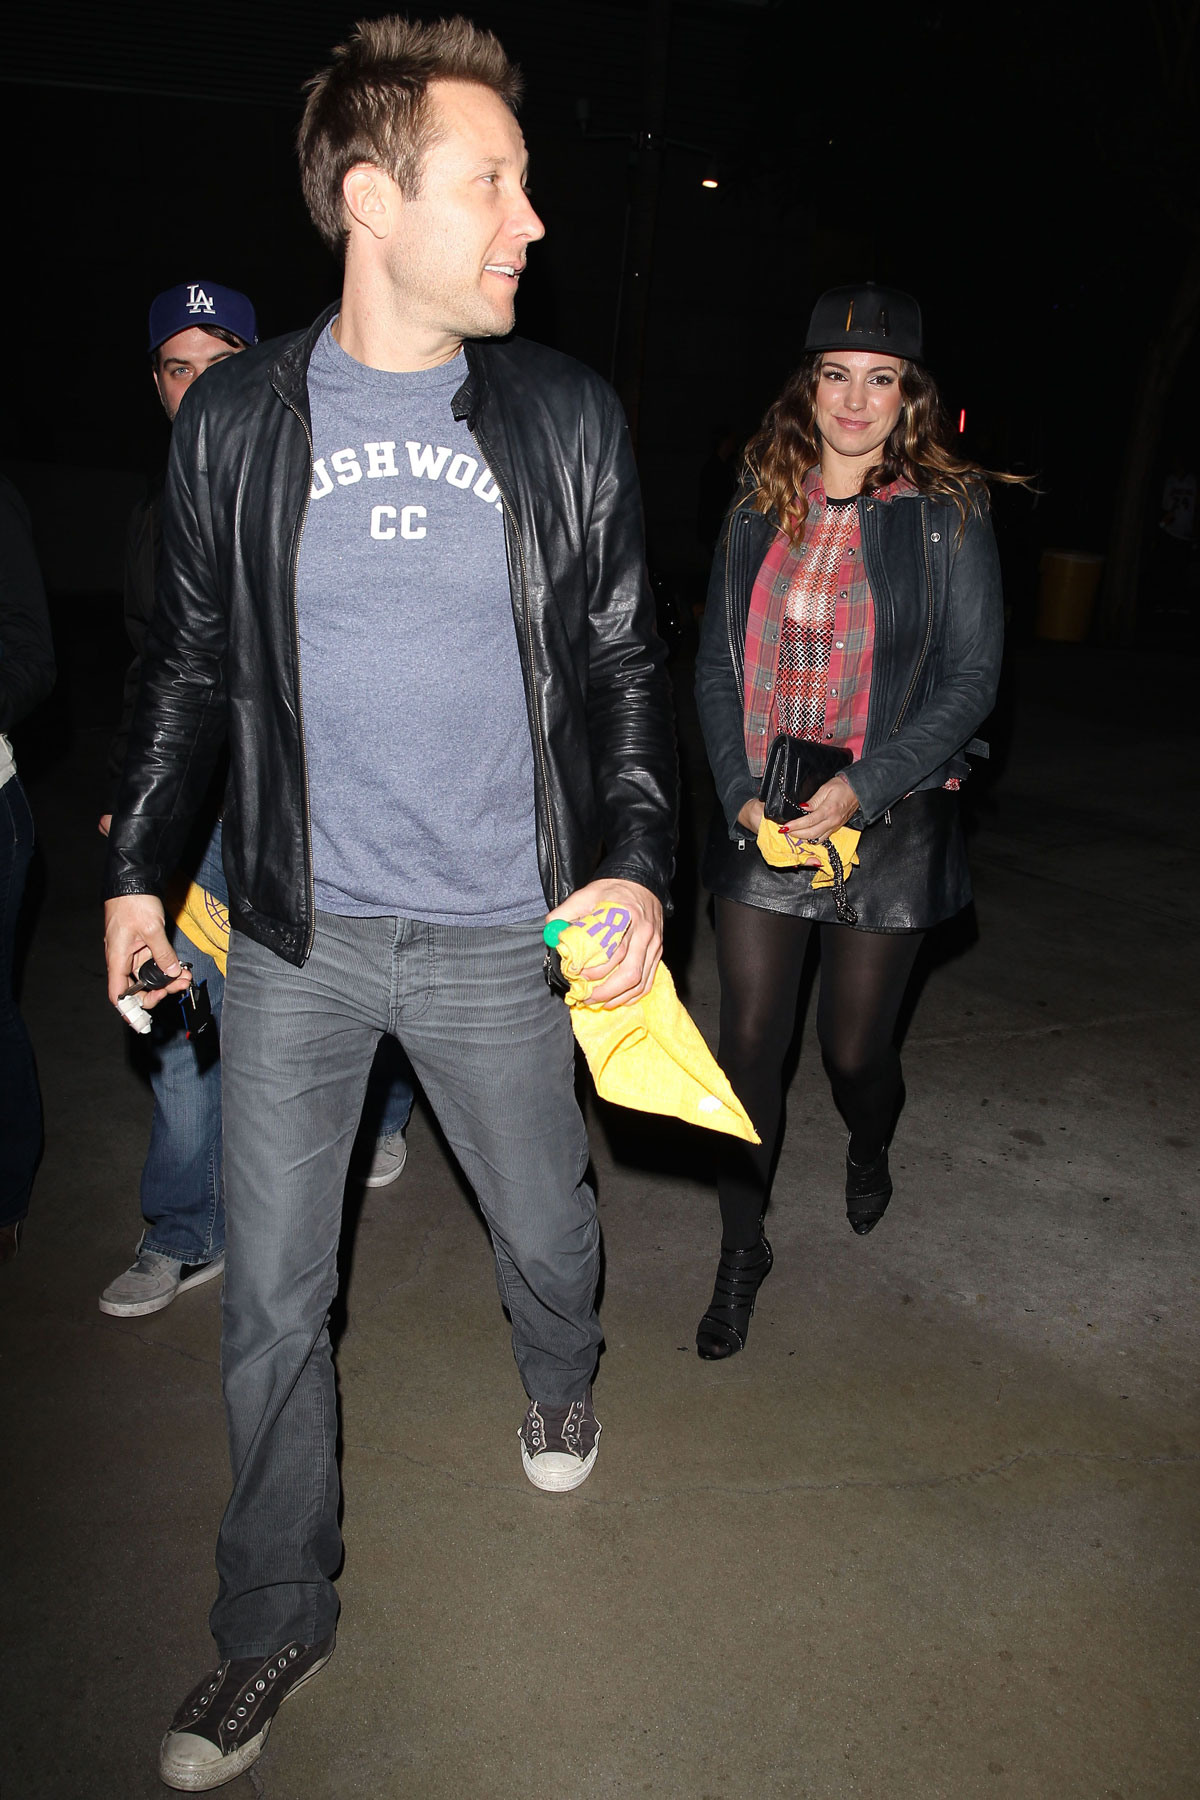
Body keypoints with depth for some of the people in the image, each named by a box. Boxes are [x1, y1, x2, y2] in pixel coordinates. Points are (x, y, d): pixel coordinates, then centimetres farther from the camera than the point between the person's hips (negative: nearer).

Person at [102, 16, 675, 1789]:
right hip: (297, 933, 1)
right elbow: (192, 663, 8)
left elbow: (624, 663, 2)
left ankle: (559, 1379, 55)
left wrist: (637, 861, -11)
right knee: (270, 1293, 9)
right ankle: (277, 1617, 32)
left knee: (546, 1229, 18)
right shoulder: (234, 421, 0)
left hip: (503, 933, 0)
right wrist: (136, 867, 5)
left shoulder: (567, 416, -1)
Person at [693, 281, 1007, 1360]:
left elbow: (969, 681, -6)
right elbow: (718, 662, 7)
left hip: (886, 823, -2)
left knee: (855, 1047, 9)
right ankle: (742, 1250, 24)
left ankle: (870, 1152, 47)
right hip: (760, 817, 2)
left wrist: (861, 789, -17)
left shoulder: (949, 511, -3)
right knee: (751, 1041, 4)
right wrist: (740, 790, -6)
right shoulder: (761, 503, 6)